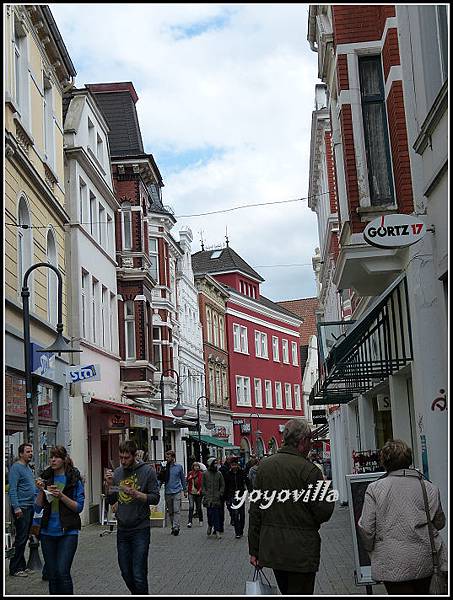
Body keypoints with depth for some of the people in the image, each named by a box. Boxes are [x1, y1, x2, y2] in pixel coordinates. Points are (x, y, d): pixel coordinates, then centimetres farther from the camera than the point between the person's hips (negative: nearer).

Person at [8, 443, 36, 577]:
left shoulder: (28, 468, 17)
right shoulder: (16, 467, -11)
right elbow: (12, 489, -17)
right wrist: (16, 507, -23)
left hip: (30, 507, 9)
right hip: (21, 508, -9)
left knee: (25, 537, 12)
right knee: (21, 538, -7)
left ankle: (22, 566, 19)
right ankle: (15, 569, 0)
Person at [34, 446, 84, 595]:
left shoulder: (74, 479, -3)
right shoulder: (46, 477, 7)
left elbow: (79, 507, -5)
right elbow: (38, 506, 7)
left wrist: (62, 496, -16)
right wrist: (42, 490, -10)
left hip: (68, 532, -4)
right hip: (48, 532, 4)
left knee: (63, 572, -13)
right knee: (52, 574, 8)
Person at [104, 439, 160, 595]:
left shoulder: (147, 471, -6)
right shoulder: (117, 472, 8)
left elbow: (155, 498, -8)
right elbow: (111, 501, 10)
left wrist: (136, 494, -22)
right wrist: (109, 484, -7)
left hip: (140, 529, -5)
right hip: (122, 529, 5)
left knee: (139, 576, -8)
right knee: (126, 573, 12)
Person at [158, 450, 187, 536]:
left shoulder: (179, 467, 2)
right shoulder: (164, 467, 5)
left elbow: (183, 479, 11)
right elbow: (161, 480, 7)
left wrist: (185, 490, 12)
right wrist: (162, 473, -13)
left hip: (177, 492, -3)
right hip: (167, 492, 3)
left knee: (176, 510, -13)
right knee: (170, 512, 9)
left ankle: (176, 527, -15)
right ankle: (173, 527, 19)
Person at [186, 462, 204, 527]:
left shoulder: (201, 474, -3)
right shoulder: (190, 473, 4)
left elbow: (202, 484, -6)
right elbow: (187, 482, 13)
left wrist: (200, 490, -15)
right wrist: (186, 490, 3)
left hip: (198, 493, -1)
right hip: (191, 493, 1)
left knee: (198, 507, 9)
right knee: (191, 506, -11)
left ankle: (200, 520, 27)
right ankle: (190, 522, -9)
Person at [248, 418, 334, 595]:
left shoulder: (264, 466, 4)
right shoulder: (308, 469, -14)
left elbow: (255, 511, 7)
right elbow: (324, 513, -13)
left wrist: (254, 550, 12)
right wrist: (328, 494, 8)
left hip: (270, 547, 6)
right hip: (301, 551, -6)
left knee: (286, 591, 20)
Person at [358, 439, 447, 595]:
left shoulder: (374, 489, -7)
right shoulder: (430, 488, 0)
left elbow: (366, 528, -7)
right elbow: (440, 523, 12)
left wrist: (370, 548, 12)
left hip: (393, 566, -3)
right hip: (427, 563, 4)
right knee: (423, 592, 20)